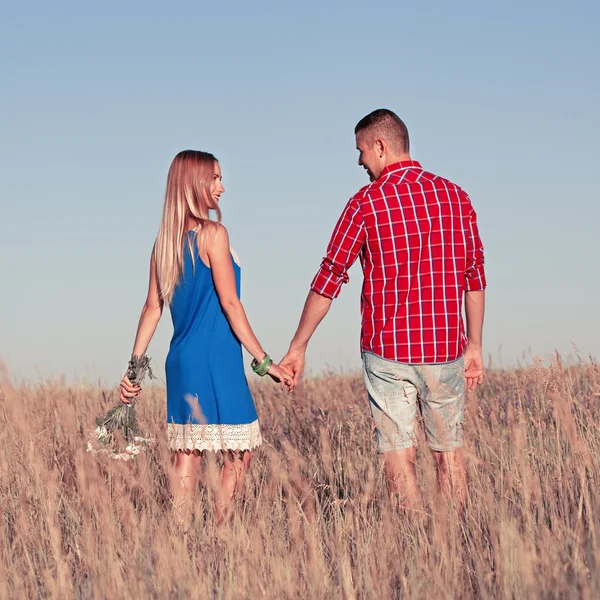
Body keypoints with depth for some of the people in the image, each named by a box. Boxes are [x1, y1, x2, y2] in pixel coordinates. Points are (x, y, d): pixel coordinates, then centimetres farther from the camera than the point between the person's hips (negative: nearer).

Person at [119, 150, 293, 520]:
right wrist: (264, 362, -11)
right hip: (215, 360, -7)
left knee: (187, 453, 8)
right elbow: (229, 302, -13)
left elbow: (153, 306, 10)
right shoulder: (212, 233, -9)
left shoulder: (166, 240, 11)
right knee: (240, 451, 1)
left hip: (181, 361, 8)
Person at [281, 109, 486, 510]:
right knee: (450, 452, 12)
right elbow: (475, 277, 8)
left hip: (388, 351, -3)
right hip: (445, 349, 4)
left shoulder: (367, 202, -5)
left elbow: (329, 280, -2)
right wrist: (474, 347, 16)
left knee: (399, 454, 1)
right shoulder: (454, 196, 6)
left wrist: (297, 348, 6)